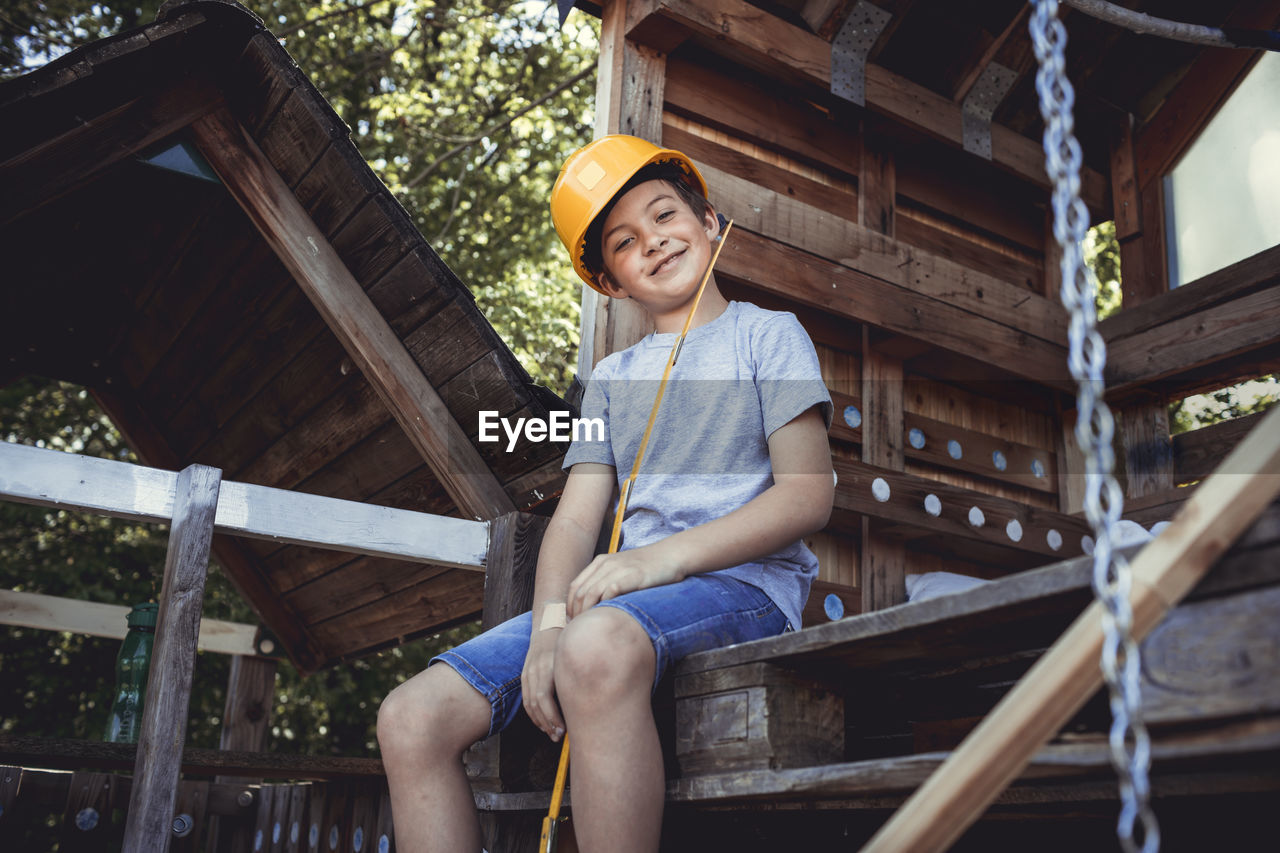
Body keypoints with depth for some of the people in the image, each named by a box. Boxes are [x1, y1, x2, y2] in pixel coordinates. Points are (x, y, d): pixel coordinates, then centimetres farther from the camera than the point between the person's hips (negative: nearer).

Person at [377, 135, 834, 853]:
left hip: (744, 585, -5)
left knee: (598, 647, -40)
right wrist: (549, 623, -11)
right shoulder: (613, 377, 24)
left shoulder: (768, 334, 10)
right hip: (628, 595, 5)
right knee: (413, 719, -13)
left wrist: (663, 557, -17)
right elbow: (575, 521, 11)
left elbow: (809, 495, -4)